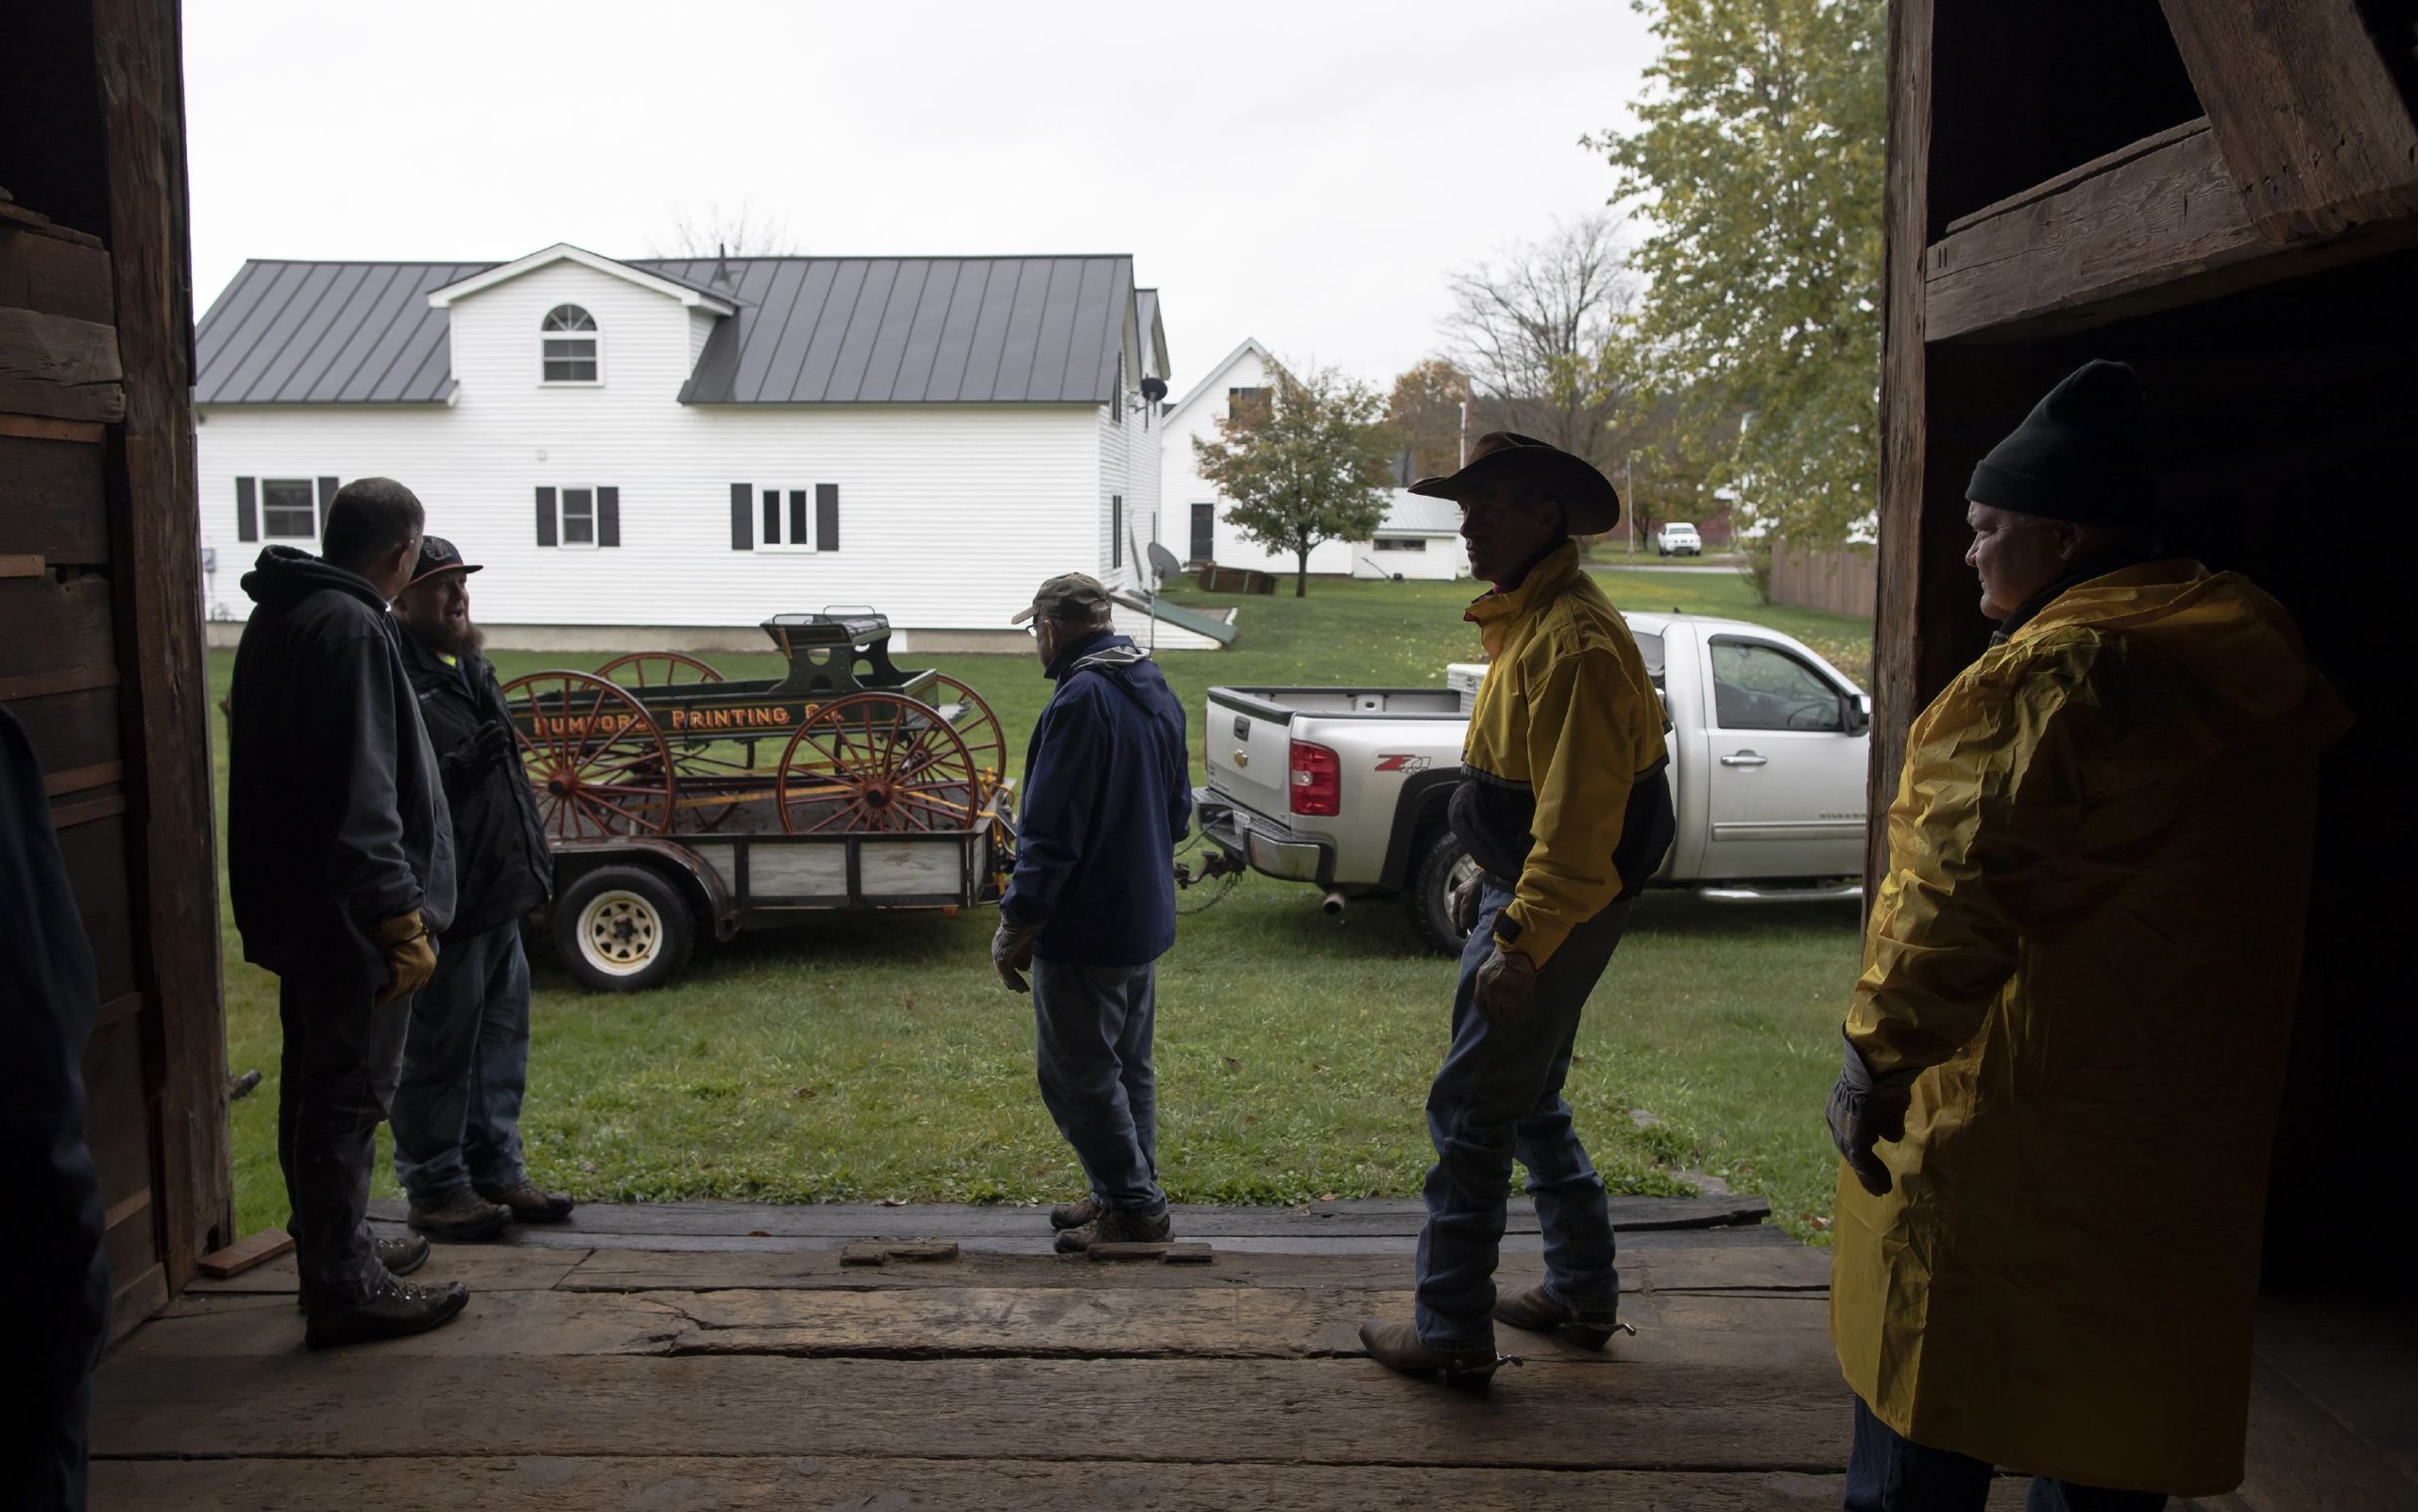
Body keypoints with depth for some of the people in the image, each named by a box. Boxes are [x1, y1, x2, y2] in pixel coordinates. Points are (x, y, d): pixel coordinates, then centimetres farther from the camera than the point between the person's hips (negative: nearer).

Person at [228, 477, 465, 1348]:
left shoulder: (279, 619, 14)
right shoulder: (349, 628, -18)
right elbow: (360, 793, -25)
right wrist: (400, 916, -23)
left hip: (297, 909, 10)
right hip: (348, 914, -10)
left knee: (318, 1088, 19)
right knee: (350, 1097, -3)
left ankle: (338, 1253, 33)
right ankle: (345, 1291, 6)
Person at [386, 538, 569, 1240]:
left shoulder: (470, 670, 16)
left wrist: (534, 855, 21)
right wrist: (461, 769, -30)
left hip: (499, 892, 10)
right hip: (446, 901, -9)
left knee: (501, 1038, 16)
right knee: (439, 1049, 1)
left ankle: (497, 1171, 27)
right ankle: (435, 1188, 13)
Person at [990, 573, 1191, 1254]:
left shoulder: (1082, 700, -21)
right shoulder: (1156, 691, 9)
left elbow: (1052, 833, -24)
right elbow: (1178, 808, 18)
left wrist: (1017, 924, -17)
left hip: (1086, 930, -10)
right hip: (1145, 920, 10)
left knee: (1076, 1075, 2)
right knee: (1129, 1066, 18)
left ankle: (1134, 1209, 8)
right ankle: (1120, 1197, 29)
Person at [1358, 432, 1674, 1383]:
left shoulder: (1575, 640, -22)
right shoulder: (1527, 620, 12)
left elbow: (1580, 816, -27)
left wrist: (1522, 942, -28)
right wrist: (1491, 880, 24)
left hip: (1555, 911, -11)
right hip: (1522, 892, 11)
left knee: (1469, 1108, -3)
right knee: (1527, 1100, 19)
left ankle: (1452, 1332, 8)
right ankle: (1583, 1294, 32)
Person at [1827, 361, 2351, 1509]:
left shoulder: (2053, 670, -19)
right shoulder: (2243, 661, 10)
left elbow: (1958, 895, -22)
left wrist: (1875, 1058, -13)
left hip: (2012, 1120, -8)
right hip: (2181, 1124, 9)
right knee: (2114, 1387, 19)